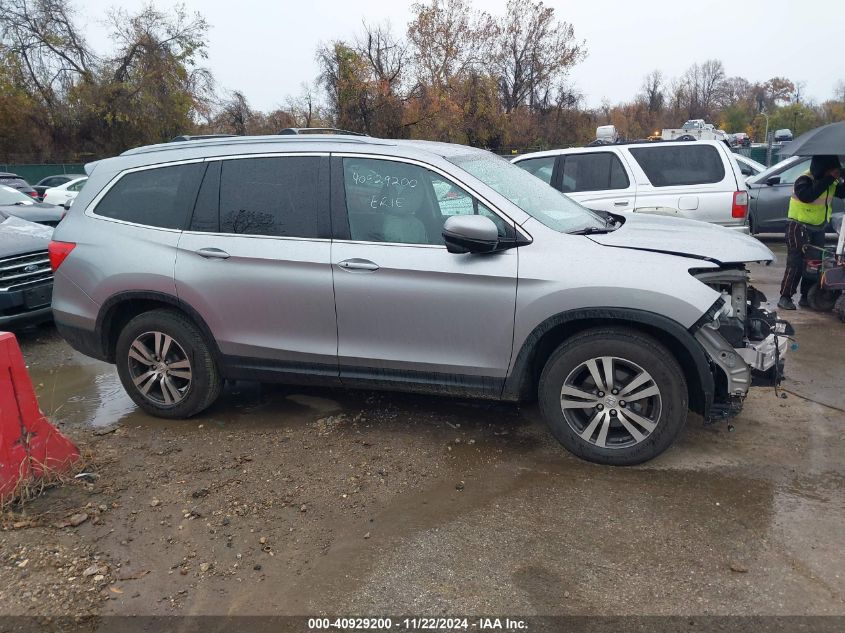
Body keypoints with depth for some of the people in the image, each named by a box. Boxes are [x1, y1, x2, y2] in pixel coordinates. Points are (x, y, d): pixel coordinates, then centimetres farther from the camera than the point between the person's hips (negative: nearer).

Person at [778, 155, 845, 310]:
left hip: (818, 229, 8)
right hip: (799, 227, -8)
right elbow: (807, 196, -35)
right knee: (795, 264, -9)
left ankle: (806, 297, 17)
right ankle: (785, 297, -5)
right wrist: (828, 179, -31)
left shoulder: (832, 182, 7)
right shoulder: (804, 180, -17)